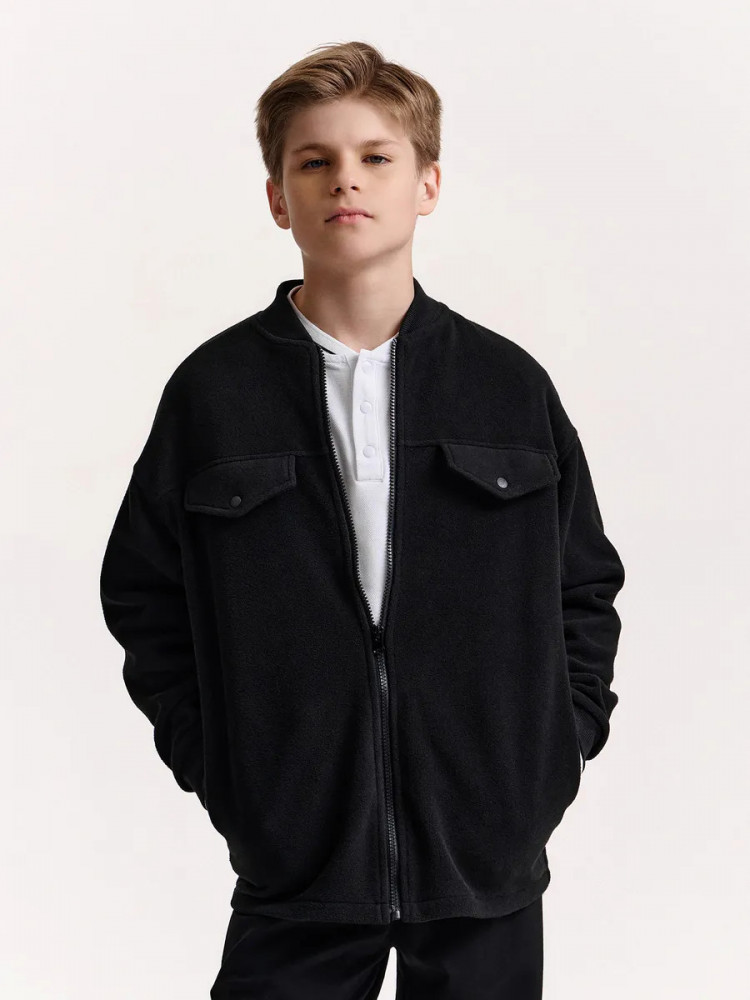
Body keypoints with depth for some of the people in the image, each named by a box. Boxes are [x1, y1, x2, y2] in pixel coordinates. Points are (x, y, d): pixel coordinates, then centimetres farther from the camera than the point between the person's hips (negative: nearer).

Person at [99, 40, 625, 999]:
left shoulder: (512, 385, 3)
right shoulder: (213, 389, 0)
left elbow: (585, 586, 11)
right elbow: (142, 594, 7)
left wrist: (558, 747, 2)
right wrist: (208, 758, 0)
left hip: (490, 854, 1)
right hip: (294, 850, -1)